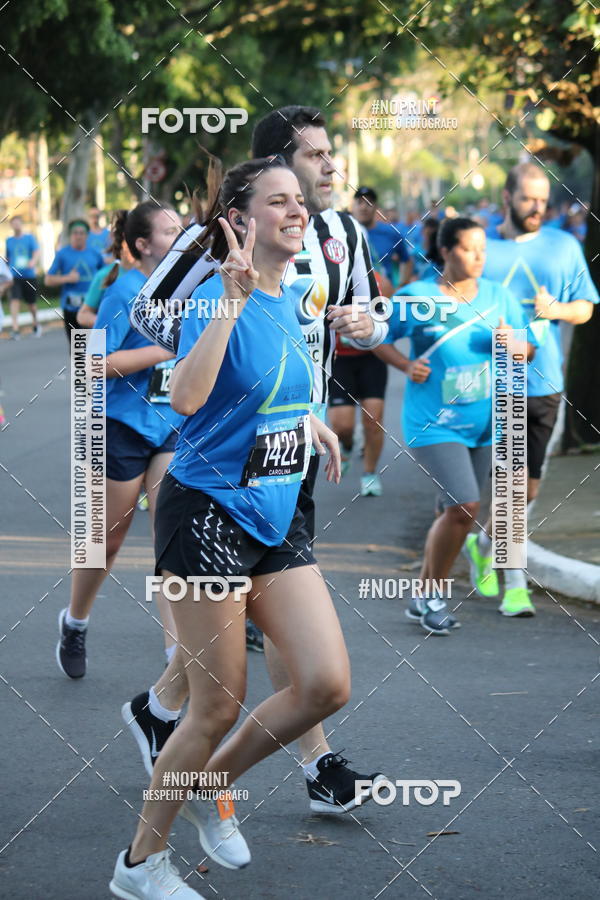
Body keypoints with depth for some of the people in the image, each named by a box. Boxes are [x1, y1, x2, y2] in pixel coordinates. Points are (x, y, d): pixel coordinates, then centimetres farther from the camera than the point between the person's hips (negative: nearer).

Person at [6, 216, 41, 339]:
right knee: (15, 300, -18)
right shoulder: (9, 240, 7)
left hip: (29, 275, -1)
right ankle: (15, 329, -24)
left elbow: (37, 253, -12)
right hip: (14, 276, 1)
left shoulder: (29, 238, -1)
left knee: (31, 303, 11)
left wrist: (33, 261, -33)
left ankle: (35, 323, 38)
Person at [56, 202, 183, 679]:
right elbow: (97, 361, -20)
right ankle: (75, 622, 36)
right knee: (109, 540, 10)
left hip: (172, 428, 5)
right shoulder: (126, 291, -15)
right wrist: (166, 351, -20)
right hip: (124, 427, -5)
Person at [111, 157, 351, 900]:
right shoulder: (218, 295, -16)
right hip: (207, 511, -7)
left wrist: (311, 423, 18)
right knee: (219, 706, -2)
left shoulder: (287, 301, 9)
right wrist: (232, 300, -37)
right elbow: (186, 399, -34)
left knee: (326, 685, -3)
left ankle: (210, 788, 21)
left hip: (277, 518, 7)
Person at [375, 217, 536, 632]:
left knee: (454, 512, 12)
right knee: (464, 507, -18)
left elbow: (528, 349, 9)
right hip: (433, 423, -5)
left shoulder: (499, 296, 5)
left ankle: (423, 597, 28)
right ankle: (432, 597, -1)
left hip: (482, 423, 5)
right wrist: (407, 365, -12)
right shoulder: (416, 297, -5)